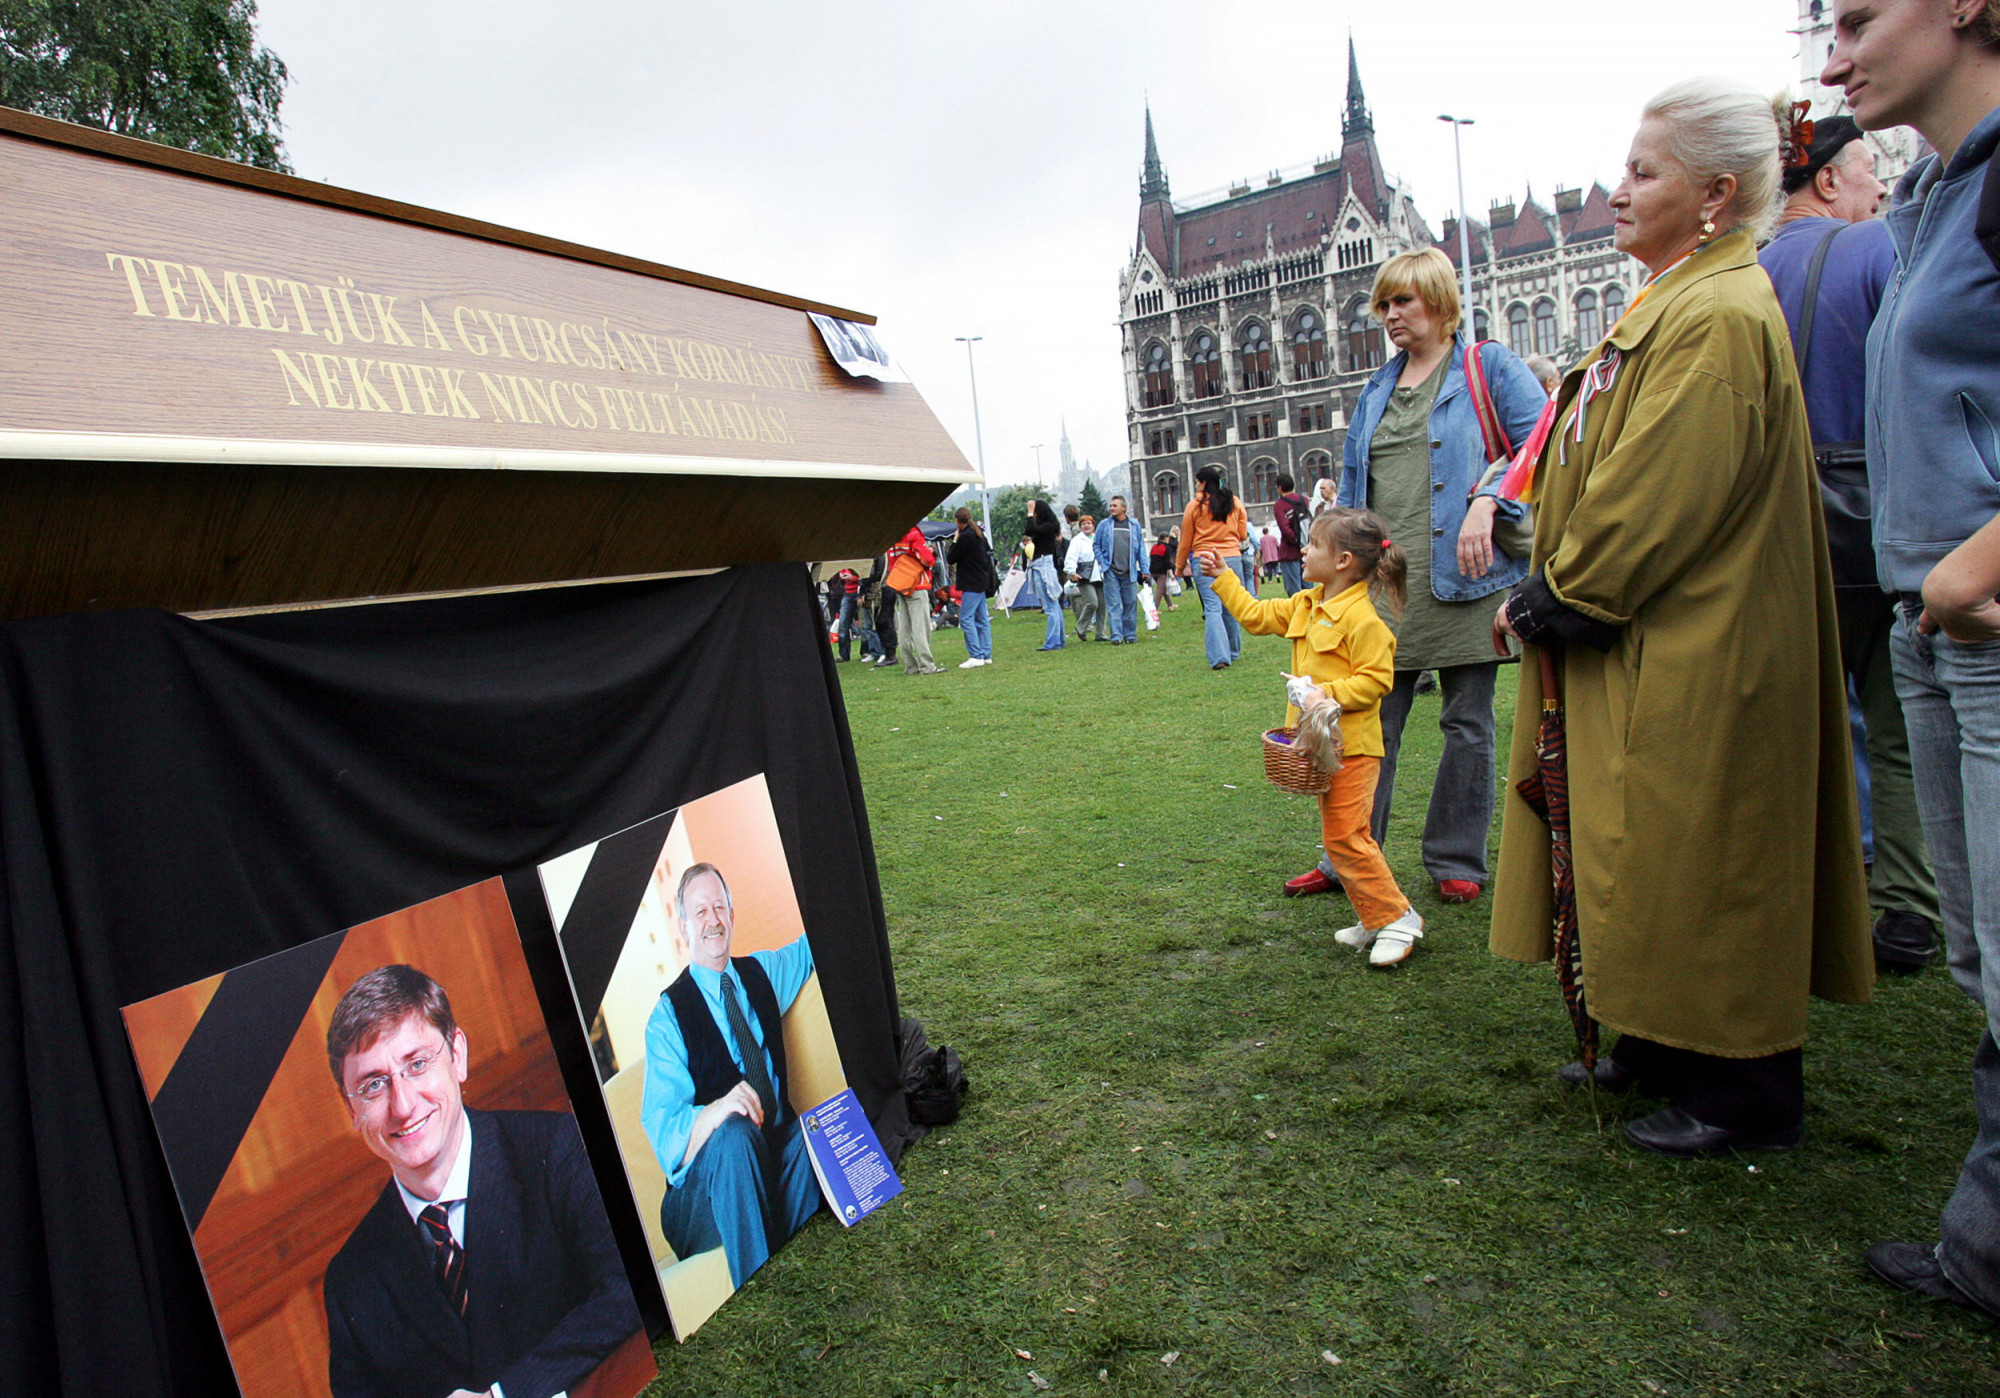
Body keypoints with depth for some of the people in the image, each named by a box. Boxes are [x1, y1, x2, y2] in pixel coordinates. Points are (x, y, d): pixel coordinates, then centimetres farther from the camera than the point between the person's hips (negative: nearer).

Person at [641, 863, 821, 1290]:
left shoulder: (764, 972, 11)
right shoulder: (667, 1016, -6)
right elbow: (659, 1130, -15)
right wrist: (715, 1112, -34)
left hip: (779, 1152, 5)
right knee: (734, 1136, -37)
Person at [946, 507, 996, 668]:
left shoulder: (965, 537, -16)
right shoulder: (978, 533, 11)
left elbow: (950, 559, -11)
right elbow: (988, 551, 24)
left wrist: (954, 541, 1)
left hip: (972, 584, -10)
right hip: (982, 581, 10)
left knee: (966, 618, -9)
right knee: (982, 618, 12)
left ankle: (976, 656, -13)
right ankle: (986, 655, 14)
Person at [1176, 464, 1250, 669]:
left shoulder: (1195, 505, 0)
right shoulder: (1234, 502, 8)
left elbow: (1186, 540, 4)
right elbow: (1243, 533, 14)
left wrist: (1180, 565, 16)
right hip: (1233, 558, 3)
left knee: (1212, 608, -8)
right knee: (1231, 608, 12)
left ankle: (1219, 656, -19)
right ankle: (1233, 652, 22)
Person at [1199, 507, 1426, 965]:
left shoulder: (1362, 618, -17)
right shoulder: (1307, 605, 10)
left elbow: (1375, 679, -19)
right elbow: (1257, 615, 22)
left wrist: (1329, 694, -26)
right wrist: (1221, 578, 24)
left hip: (1351, 746, -9)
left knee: (1344, 836, -8)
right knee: (1342, 836, 14)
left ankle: (1397, 917, 5)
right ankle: (1375, 919, 24)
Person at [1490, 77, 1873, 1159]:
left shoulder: (1718, 318, -18)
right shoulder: (1674, 305, 16)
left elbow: (1657, 501, -22)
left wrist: (1553, 600, -12)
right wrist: (1553, 594, 12)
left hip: (1689, 665, -10)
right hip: (1643, 655, 10)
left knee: (1695, 863, 0)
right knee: (1649, 854, 17)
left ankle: (1746, 1097, 15)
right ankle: (1662, 1047, 32)